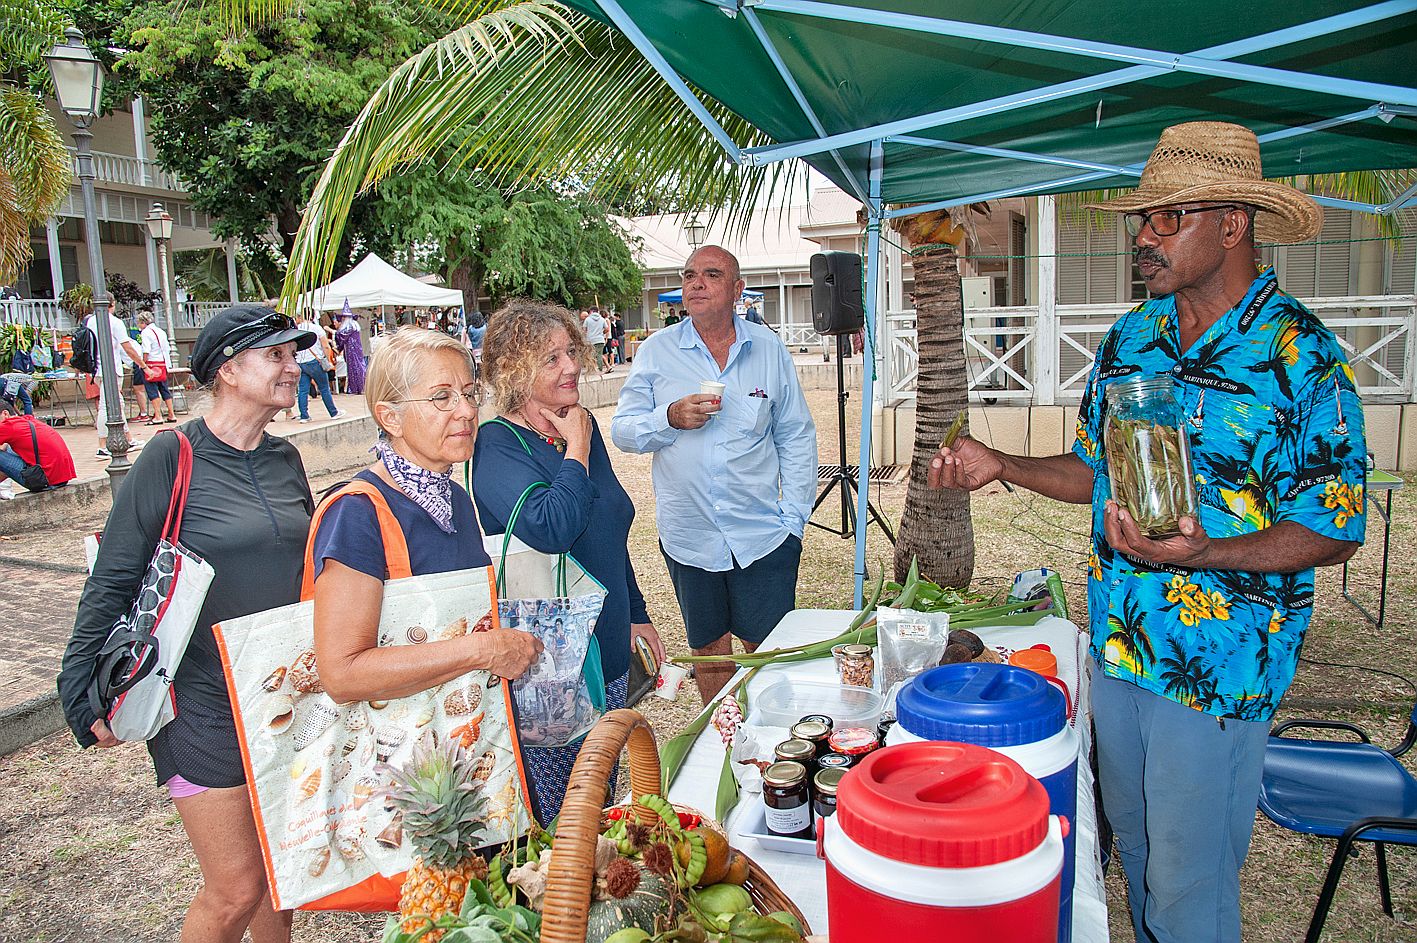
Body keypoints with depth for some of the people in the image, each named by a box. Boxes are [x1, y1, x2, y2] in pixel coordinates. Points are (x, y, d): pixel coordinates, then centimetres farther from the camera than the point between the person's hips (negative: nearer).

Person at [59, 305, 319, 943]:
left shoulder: (286, 460, 5)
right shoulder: (172, 458, -13)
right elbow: (113, 580, -10)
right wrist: (86, 693, -9)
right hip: (205, 702, -5)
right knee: (237, 889, 1)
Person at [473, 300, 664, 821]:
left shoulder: (583, 427, 7)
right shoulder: (498, 444, -16)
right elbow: (550, 529, -34)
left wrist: (636, 615, 20)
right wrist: (577, 450, -20)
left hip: (606, 648, 7)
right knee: (554, 821, 4)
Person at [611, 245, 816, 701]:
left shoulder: (768, 348, 3)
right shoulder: (656, 351, 1)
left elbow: (796, 437, 6)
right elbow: (623, 430, 1)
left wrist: (793, 518, 0)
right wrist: (671, 418, -19)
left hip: (762, 538, 0)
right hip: (688, 538, 1)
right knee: (709, 651, 15)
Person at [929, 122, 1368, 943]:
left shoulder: (1300, 354, -14)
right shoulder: (1131, 337, 5)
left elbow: (1334, 532, -14)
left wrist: (1201, 553, -30)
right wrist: (999, 465, -2)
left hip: (1217, 665, -6)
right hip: (1119, 643, 6)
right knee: (1132, 843, 23)